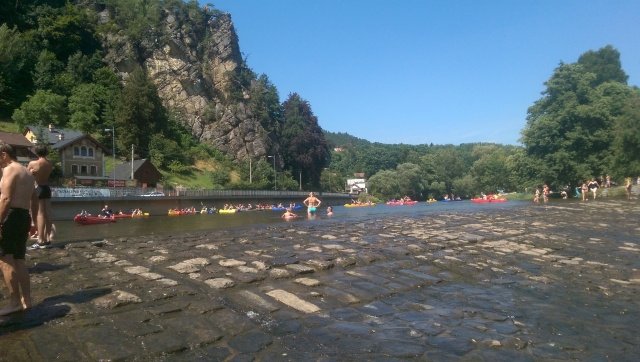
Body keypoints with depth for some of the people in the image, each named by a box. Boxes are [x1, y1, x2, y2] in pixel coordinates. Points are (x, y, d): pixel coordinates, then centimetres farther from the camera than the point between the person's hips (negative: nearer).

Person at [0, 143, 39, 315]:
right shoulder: (27, 172, 21)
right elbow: (35, 200, 24)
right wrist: (33, 221, 27)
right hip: (24, 217, 9)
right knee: (18, 261, 12)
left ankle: (15, 302, -7)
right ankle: (26, 300, 14)